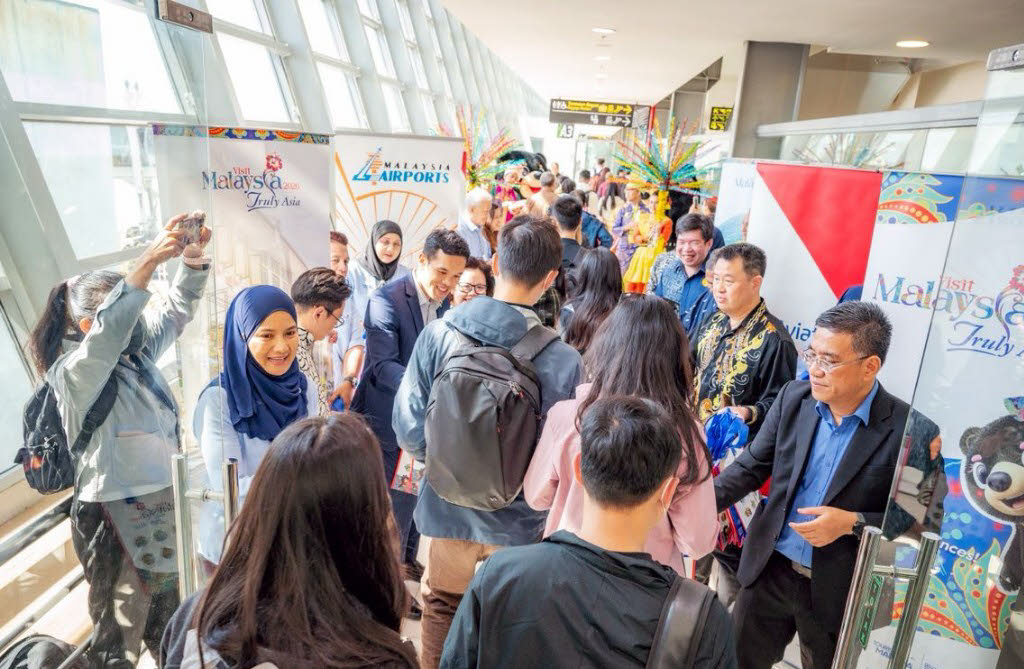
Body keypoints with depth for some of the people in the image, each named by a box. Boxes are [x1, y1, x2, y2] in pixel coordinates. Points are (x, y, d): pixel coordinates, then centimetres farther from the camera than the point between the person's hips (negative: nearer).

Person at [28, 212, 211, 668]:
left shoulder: (137, 353, 4)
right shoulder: (74, 373, -17)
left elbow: (176, 310, 4)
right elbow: (106, 334, -37)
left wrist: (193, 258, -14)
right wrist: (147, 262, -45)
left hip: (162, 506, 7)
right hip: (115, 519, -7)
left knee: (166, 623, 25)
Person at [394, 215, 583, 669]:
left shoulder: (439, 333, -16)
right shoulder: (563, 360, -22)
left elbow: (409, 426, -11)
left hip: (448, 508, 2)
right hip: (520, 520, -1)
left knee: (442, 612, 27)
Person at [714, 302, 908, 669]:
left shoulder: (907, 429, -17)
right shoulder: (793, 398, -6)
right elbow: (752, 465, 1)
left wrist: (852, 523, -23)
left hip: (836, 591, -3)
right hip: (770, 569, 3)